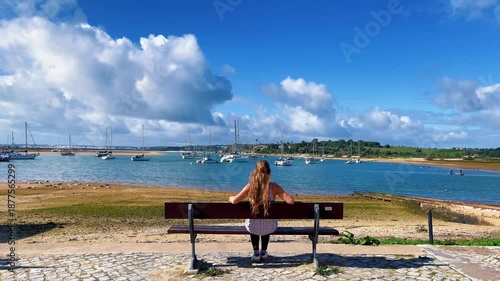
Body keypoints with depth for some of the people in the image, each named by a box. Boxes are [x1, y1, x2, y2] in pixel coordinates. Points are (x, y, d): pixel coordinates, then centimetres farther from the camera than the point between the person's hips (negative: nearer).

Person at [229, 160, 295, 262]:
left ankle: (256, 252, 39)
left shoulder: (250, 186, -14)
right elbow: (290, 201, -20)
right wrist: (287, 198, 4)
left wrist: (231, 198, 5)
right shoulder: (274, 186, -13)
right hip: (270, 227, 1)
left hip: (253, 227, 0)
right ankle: (263, 252, 47)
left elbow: (234, 201, -19)